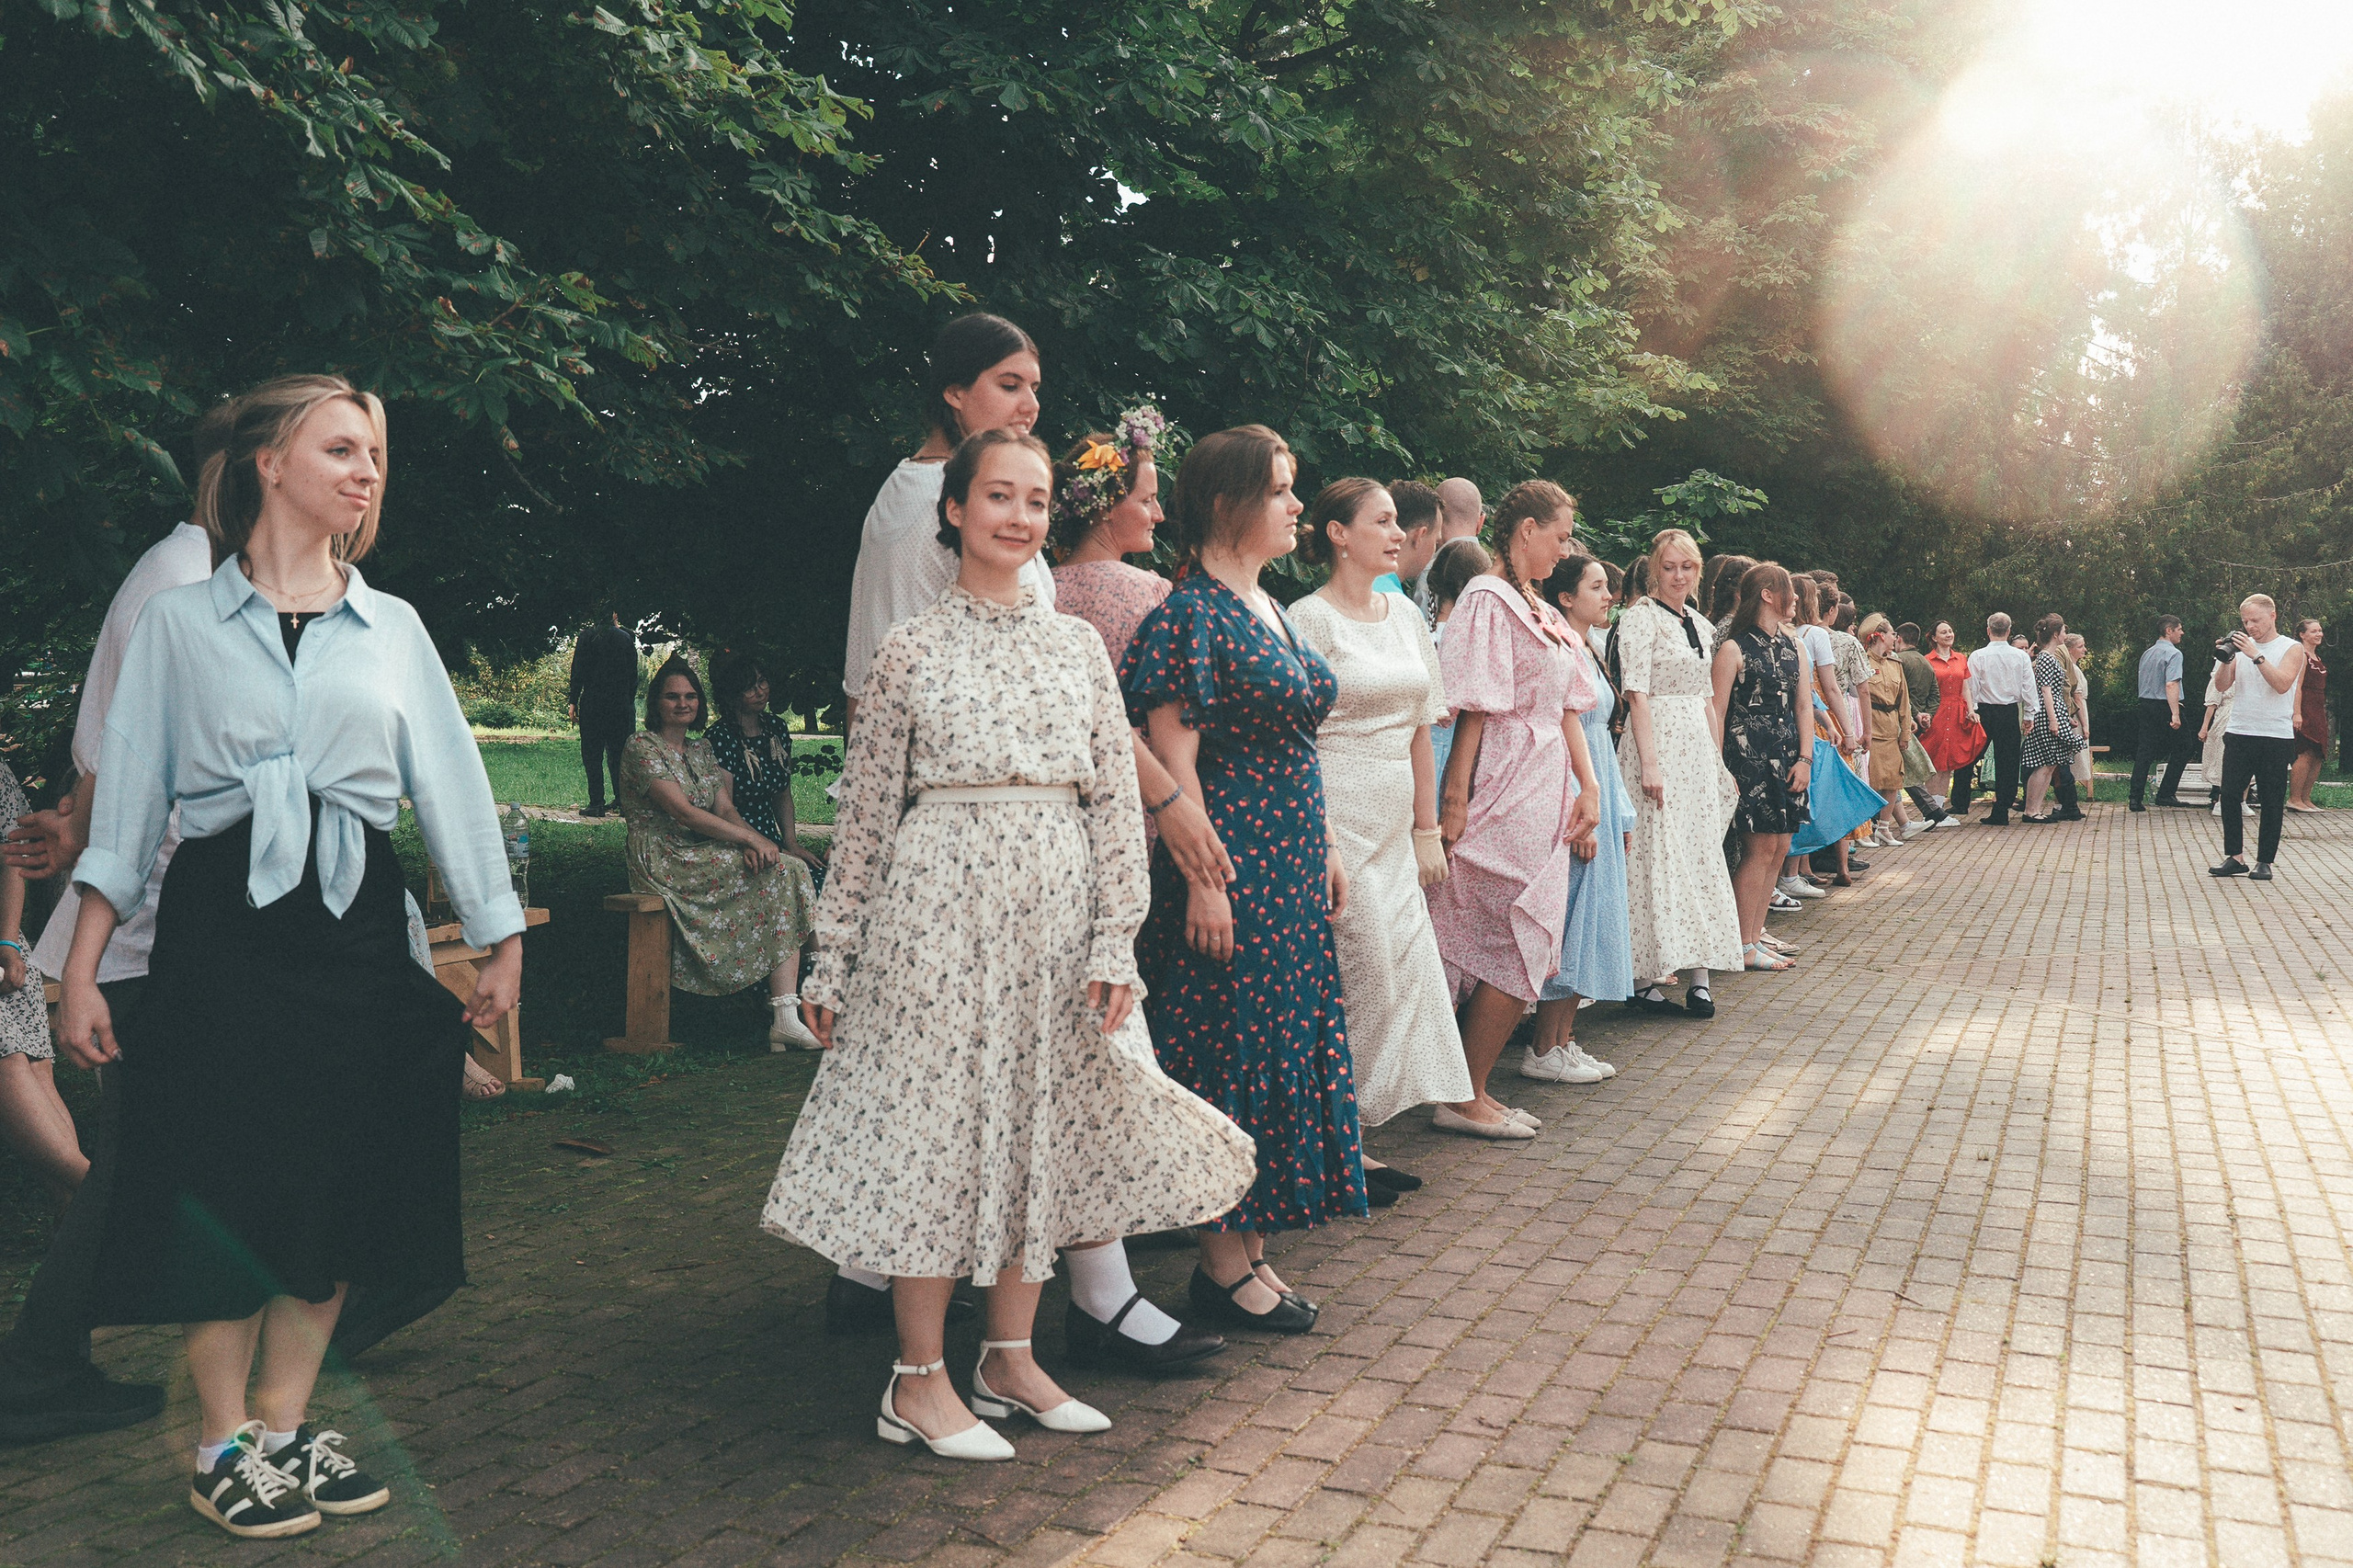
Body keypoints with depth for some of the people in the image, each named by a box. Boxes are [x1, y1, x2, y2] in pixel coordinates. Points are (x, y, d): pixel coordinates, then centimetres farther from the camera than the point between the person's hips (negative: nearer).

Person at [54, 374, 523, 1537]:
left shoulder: (392, 628, 10)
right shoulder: (178, 623, 5)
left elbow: (452, 786, 9)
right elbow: (125, 801, 2)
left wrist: (502, 940, 7)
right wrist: (80, 971, -3)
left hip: (356, 925, 3)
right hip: (221, 924, -2)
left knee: (338, 1184, 6)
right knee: (225, 1181, 0)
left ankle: (286, 1427, 22)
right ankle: (224, 1448, 17)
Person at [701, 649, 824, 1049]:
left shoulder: (776, 731, 14)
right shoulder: (718, 739, -7)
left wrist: (792, 842, 5)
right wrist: (775, 851, -18)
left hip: (771, 843, 6)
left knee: (820, 879, -23)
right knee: (791, 873, -32)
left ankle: (785, 1015, -27)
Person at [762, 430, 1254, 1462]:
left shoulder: (1078, 647, 9)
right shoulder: (912, 648, 1)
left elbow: (1118, 802, 7)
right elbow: (865, 811, 2)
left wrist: (1114, 942, -1)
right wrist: (832, 960, 2)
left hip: (1055, 915, 4)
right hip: (940, 910, -3)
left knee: (1040, 1126, 9)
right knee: (935, 1125, 0)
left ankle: (1010, 1358, 24)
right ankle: (919, 1381, 13)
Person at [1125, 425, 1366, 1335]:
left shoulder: (1269, 608, 15)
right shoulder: (1191, 613, -12)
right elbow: (1174, 759, -17)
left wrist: (1324, 851, 18)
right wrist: (1204, 879, -21)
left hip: (1290, 865, 9)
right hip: (1231, 868, -9)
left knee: (1282, 1048, 12)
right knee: (1233, 1054, -2)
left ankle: (1252, 1250, 22)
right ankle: (1222, 1264, 11)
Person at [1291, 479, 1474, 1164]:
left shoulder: (1404, 614, 13)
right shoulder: (1309, 618, -8)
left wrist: (1428, 829, 12)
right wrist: (1322, 848, -17)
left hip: (1395, 829, 7)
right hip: (1337, 819, -7)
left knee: (1409, 971, 5)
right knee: (1365, 976, -6)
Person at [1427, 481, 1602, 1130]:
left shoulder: (1542, 612, 18)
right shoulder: (1488, 600, -10)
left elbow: (1566, 707, 17)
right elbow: (1474, 710, -16)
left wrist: (1589, 785, 9)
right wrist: (1454, 798, -18)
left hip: (1546, 794, 9)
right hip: (1506, 790, -9)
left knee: (1526, 949, 9)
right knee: (1518, 949, -7)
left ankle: (1472, 1091, 16)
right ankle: (1464, 1097, 3)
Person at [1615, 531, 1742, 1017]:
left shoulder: (1700, 626, 16)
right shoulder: (1641, 617, -6)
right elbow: (1637, 694, -13)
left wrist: (1717, 760, 15)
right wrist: (1649, 764, -19)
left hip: (1698, 746, 8)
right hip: (1658, 742, -8)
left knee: (1700, 857, 5)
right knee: (1657, 857, -8)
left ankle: (1696, 974, 8)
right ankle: (1643, 979, -3)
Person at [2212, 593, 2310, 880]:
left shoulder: (2292, 649, 1)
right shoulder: (2241, 647, 12)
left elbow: (2282, 684, -15)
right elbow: (2223, 685, 4)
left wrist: (2256, 656, -21)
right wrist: (2226, 659, -12)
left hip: (2276, 737, -3)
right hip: (2239, 735, 3)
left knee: (2272, 802, 1)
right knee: (2229, 796, -2)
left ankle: (2265, 861, 7)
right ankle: (2235, 857, 6)